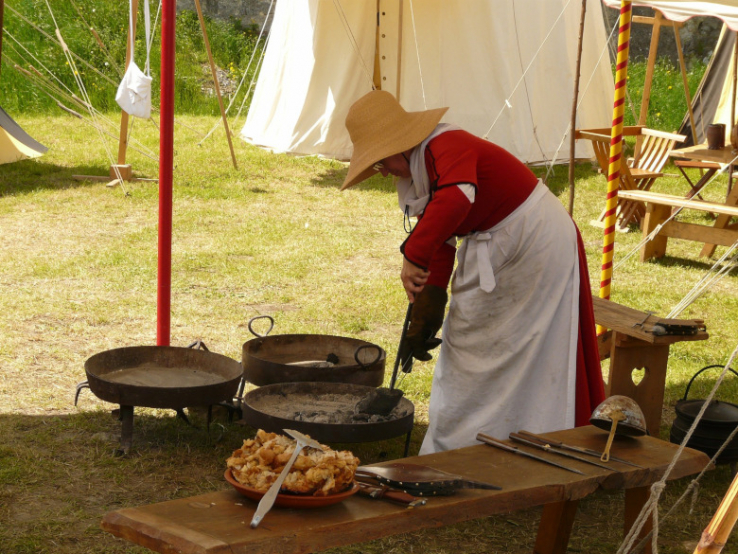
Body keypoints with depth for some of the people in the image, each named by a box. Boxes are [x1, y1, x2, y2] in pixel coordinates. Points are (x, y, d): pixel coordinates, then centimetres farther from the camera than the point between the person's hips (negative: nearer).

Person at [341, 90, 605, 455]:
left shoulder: (448, 148, -24)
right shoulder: (419, 172, 7)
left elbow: (457, 197, -48)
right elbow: (440, 251, 10)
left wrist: (413, 255, -45)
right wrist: (423, 322, 7)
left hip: (535, 243, -11)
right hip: (492, 253, 11)